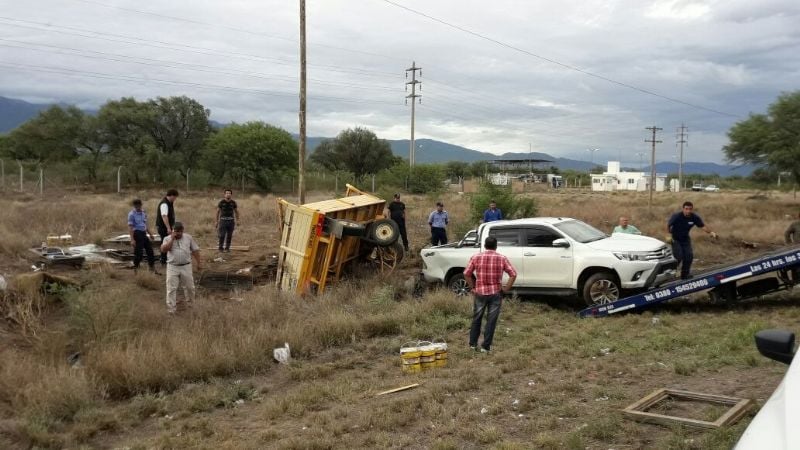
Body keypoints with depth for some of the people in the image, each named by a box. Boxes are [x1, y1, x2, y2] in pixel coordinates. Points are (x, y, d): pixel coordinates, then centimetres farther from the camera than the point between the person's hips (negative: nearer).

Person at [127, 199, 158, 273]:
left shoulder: (144, 213, 13)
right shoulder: (132, 214, -8)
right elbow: (130, 227, -12)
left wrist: (150, 234, 11)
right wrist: (132, 239, -18)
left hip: (144, 233, 7)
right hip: (137, 234, -7)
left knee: (150, 250, 8)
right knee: (138, 253, -5)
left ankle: (153, 269, 16)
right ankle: (135, 269, 8)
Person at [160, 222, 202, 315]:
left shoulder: (188, 237, 4)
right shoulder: (168, 239, 1)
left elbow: (195, 250, 7)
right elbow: (163, 249, -16)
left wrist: (199, 263, 4)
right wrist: (172, 239, -17)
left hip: (186, 266, 1)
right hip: (172, 267, -1)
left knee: (189, 287, 11)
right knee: (171, 289, -1)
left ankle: (190, 305, 32)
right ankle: (171, 309, 6)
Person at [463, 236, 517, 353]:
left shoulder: (476, 257, -2)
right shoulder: (502, 258, -3)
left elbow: (466, 273, -4)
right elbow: (513, 274, -6)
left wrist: (472, 287, 7)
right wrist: (506, 289, 0)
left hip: (480, 292, 1)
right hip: (495, 293, -1)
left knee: (476, 319, 16)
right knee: (491, 321, 6)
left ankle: (473, 343, 22)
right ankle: (486, 346, 8)